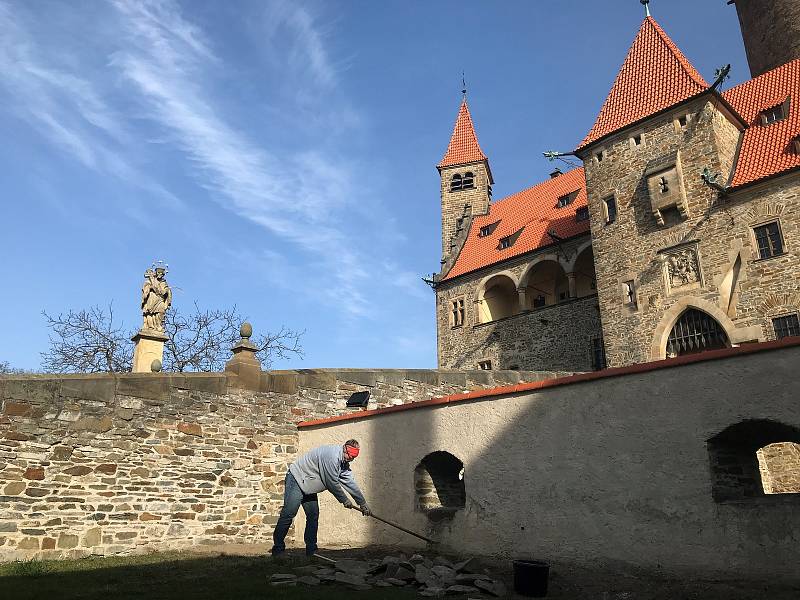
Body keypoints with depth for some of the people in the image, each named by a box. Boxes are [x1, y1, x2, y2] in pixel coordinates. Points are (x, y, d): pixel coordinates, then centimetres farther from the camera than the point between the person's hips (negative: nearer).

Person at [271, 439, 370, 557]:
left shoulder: (344, 464, 4)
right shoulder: (332, 455, -27)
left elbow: (351, 483, 9)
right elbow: (332, 483, -22)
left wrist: (363, 504, 8)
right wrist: (345, 501, -9)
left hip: (309, 488, 10)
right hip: (297, 479, -10)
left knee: (313, 516, 6)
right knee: (288, 514, -13)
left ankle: (311, 550, 12)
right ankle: (278, 550, -6)